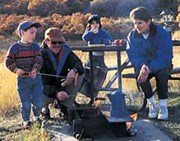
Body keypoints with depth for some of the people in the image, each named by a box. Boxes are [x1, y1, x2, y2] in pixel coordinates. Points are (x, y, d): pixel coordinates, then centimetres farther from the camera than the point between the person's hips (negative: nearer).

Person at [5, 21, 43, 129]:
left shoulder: (35, 47, 1)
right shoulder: (15, 48, -5)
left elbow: (39, 60, -8)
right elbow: (8, 62, -4)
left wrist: (35, 70, -25)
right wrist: (16, 69, -19)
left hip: (36, 78, 2)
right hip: (22, 80, -2)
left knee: (39, 102, 4)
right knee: (26, 104, 4)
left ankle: (37, 117, 32)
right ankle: (26, 121, 27)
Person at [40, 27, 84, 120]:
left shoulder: (66, 51, -7)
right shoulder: (41, 54, -22)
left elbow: (78, 63, -15)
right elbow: (42, 82, -28)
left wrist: (74, 70, -42)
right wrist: (56, 93, -44)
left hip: (62, 86, 4)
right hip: (47, 88, -3)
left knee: (78, 77, -19)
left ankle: (66, 105, -11)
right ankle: (44, 107, 6)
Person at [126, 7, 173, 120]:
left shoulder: (162, 33, -18)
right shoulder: (132, 35, -7)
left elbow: (165, 57, -22)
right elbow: (133, 55, -8)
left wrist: (149, 69, -36)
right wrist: (142, 66, -31)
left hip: (161, 65, -3)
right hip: (143, 65, 3)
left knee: (162, 73, -36)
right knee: (139, 75, -30)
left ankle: (163, 106, -19)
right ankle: (152, 105, -10)